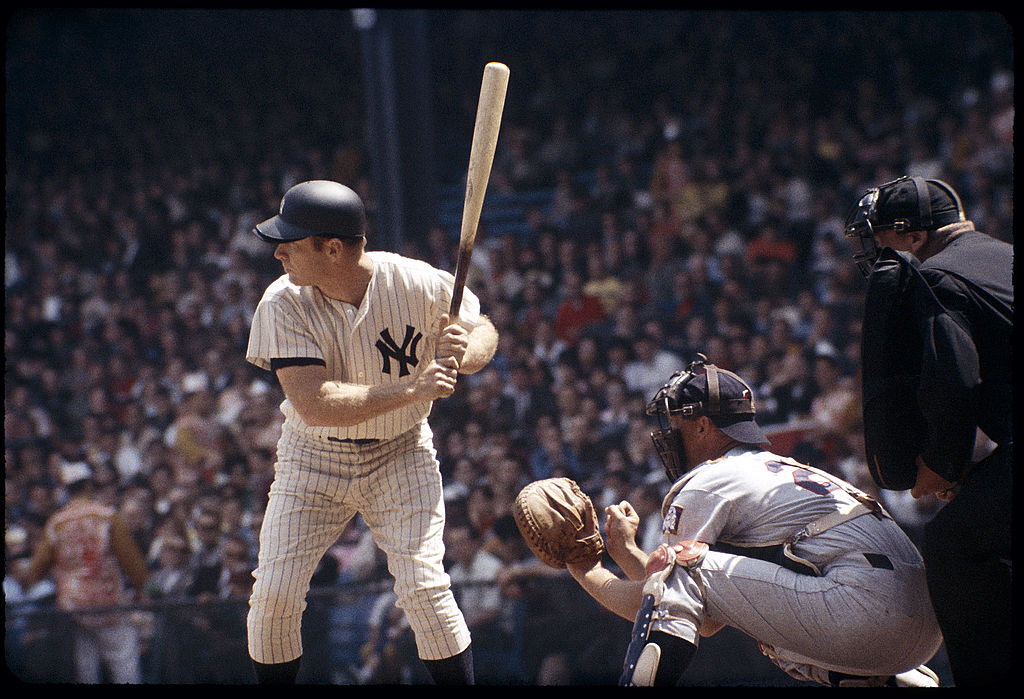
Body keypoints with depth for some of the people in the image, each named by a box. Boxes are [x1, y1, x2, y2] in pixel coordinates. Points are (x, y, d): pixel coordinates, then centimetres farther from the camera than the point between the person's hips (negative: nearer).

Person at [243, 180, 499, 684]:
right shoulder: (284, 304, -21)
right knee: (274, 596, -5)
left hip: (400, 457, -1)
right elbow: (313, 405, -30)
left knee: (423, 589, -14)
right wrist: (410, 388, -40)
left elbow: (484, 330, -2)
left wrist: (463, 353, -28)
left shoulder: (420, 284, -20)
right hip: (312, 458, 1)